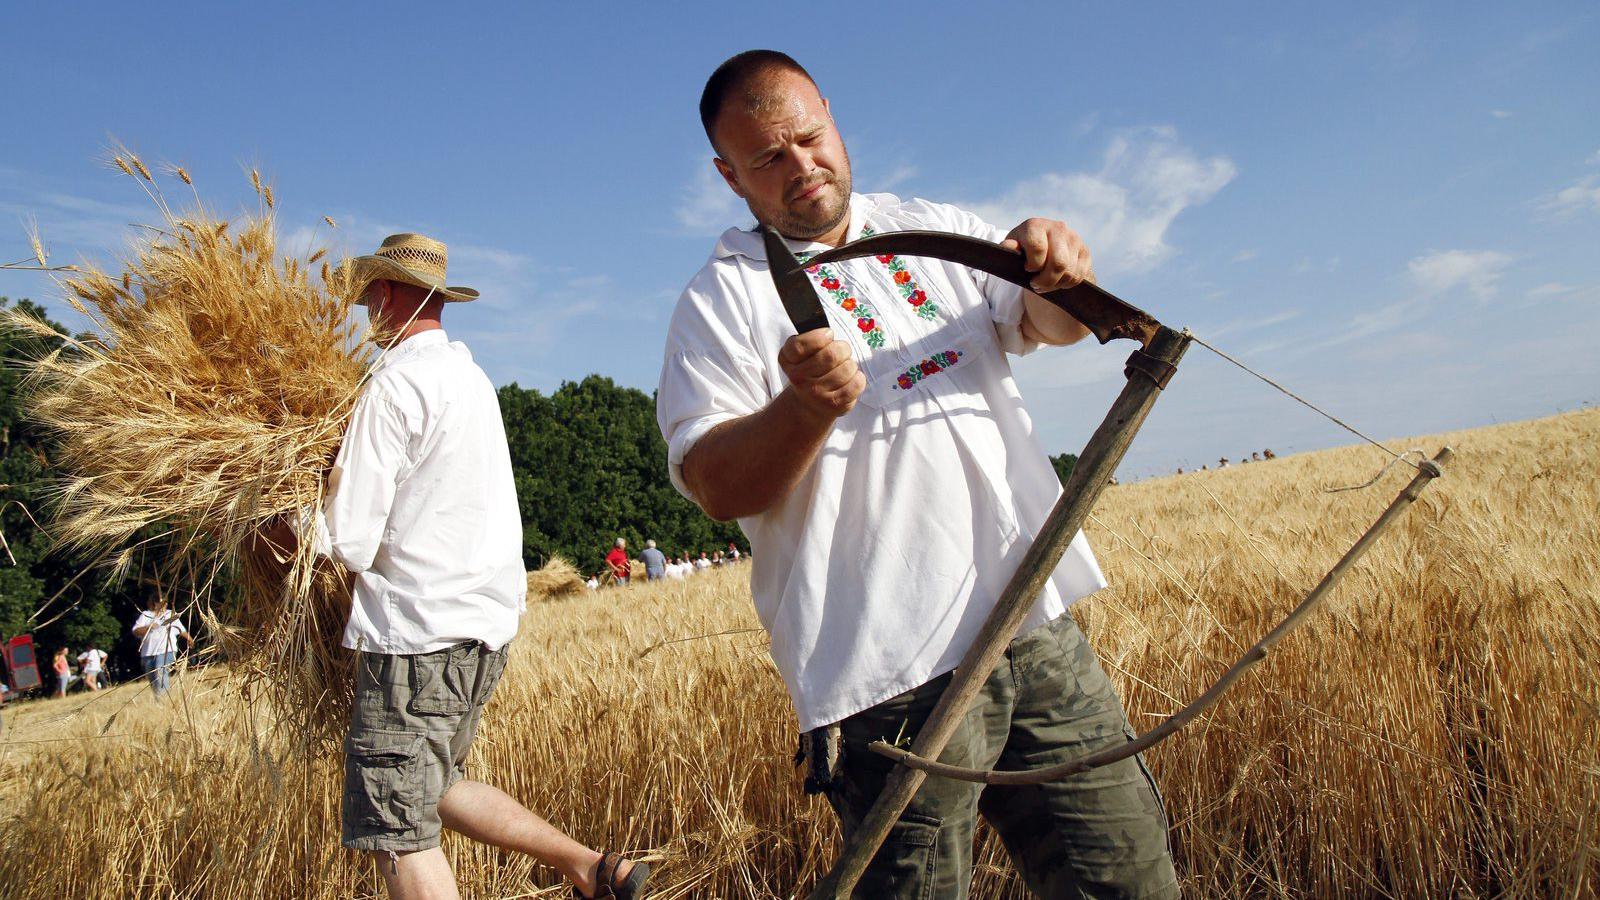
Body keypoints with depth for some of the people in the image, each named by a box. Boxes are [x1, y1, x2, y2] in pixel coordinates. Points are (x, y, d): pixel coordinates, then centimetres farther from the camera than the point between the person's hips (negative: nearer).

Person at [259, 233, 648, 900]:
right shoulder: (471, 375, 14)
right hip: (487, 620, 9)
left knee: (397, 835, 0)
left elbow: (349, 544, -15)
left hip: (417, 629, -9)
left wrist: (283, 533, 1)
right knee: (434, 785, 22)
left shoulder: (393, 386, -13)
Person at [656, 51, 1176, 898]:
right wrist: (804, 409, -26)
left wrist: (1057, 268, -12)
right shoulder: (720, 299, 1)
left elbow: (1051, 323, 11)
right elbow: (715, 486, -6)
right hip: (889, 669, -4)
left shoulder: (935, 227, 16)